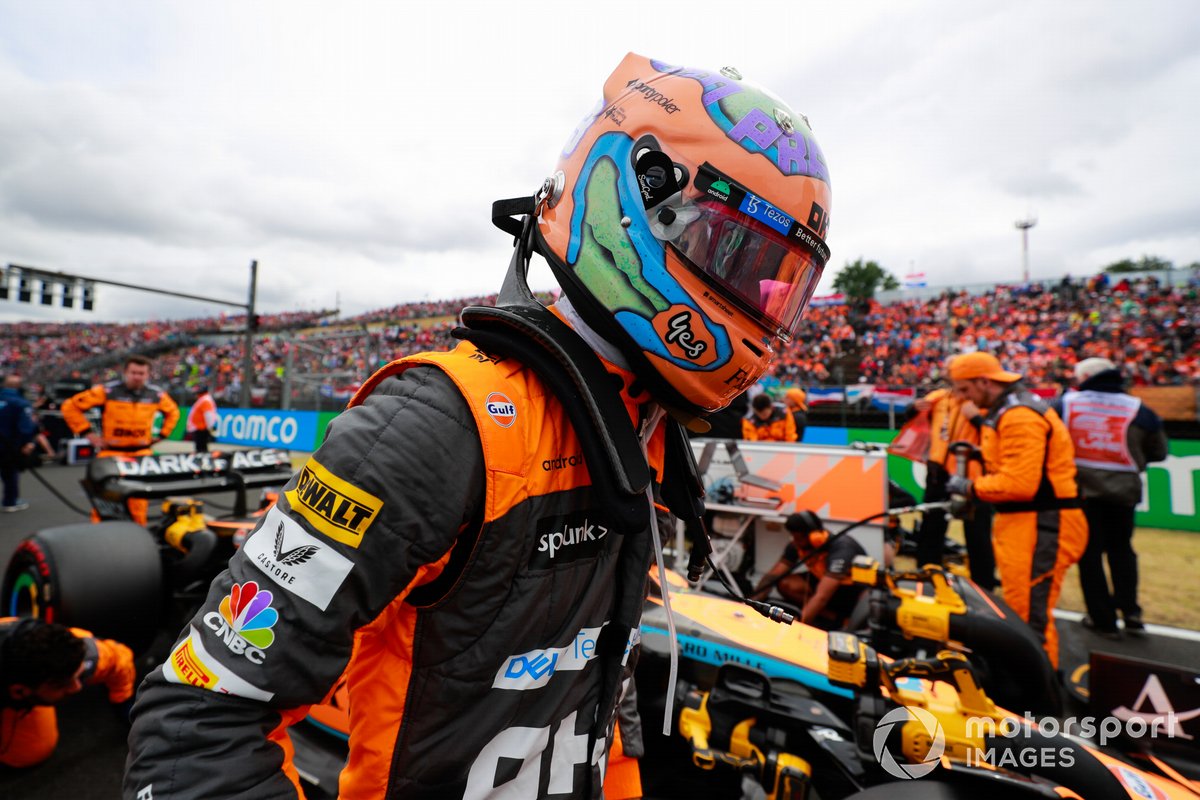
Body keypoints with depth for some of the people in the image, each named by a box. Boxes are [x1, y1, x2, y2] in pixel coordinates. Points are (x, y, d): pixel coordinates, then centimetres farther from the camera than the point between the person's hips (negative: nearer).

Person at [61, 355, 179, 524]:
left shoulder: (156, 395, 3)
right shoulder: (107, 391, -7)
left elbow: (173, 412, 23)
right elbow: (70, 407, -2)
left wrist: (161, 435, 13)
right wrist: (89, 434, -5)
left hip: (141, 455, 3)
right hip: (111, 454, -3)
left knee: (139, 503, 5)